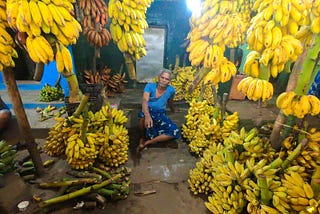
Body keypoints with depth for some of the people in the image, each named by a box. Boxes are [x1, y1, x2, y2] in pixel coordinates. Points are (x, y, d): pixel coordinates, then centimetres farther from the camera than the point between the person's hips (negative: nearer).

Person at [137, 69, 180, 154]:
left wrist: (173, 110, 44)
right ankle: (142, 138, -11)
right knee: (144, 116, -42)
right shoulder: (149, 86, -8)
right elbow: (145, 101, -25)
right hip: (148, 111, -3)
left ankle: (147, 142, -14)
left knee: (175, 132, -20)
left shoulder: (171, 90, 2)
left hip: (161, 114, 3)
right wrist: (147, 115, -44)